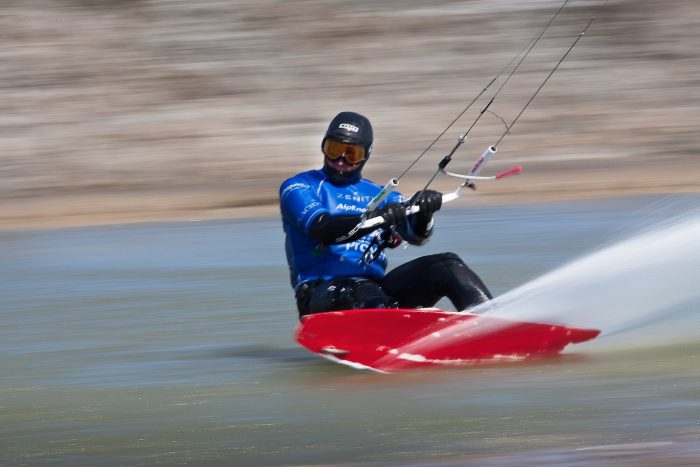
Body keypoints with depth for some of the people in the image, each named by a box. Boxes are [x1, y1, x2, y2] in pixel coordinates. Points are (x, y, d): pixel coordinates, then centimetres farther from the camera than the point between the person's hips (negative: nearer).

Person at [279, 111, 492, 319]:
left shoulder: (378, 194, 22)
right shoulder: (298, 187, 9)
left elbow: (416, 235, 4)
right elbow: (321, 229, -13)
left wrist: (424, 212, -21)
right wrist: (374, 218, -29)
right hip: (323, 293, -5)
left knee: (446, 264, -13)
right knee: (362, 291, -39)